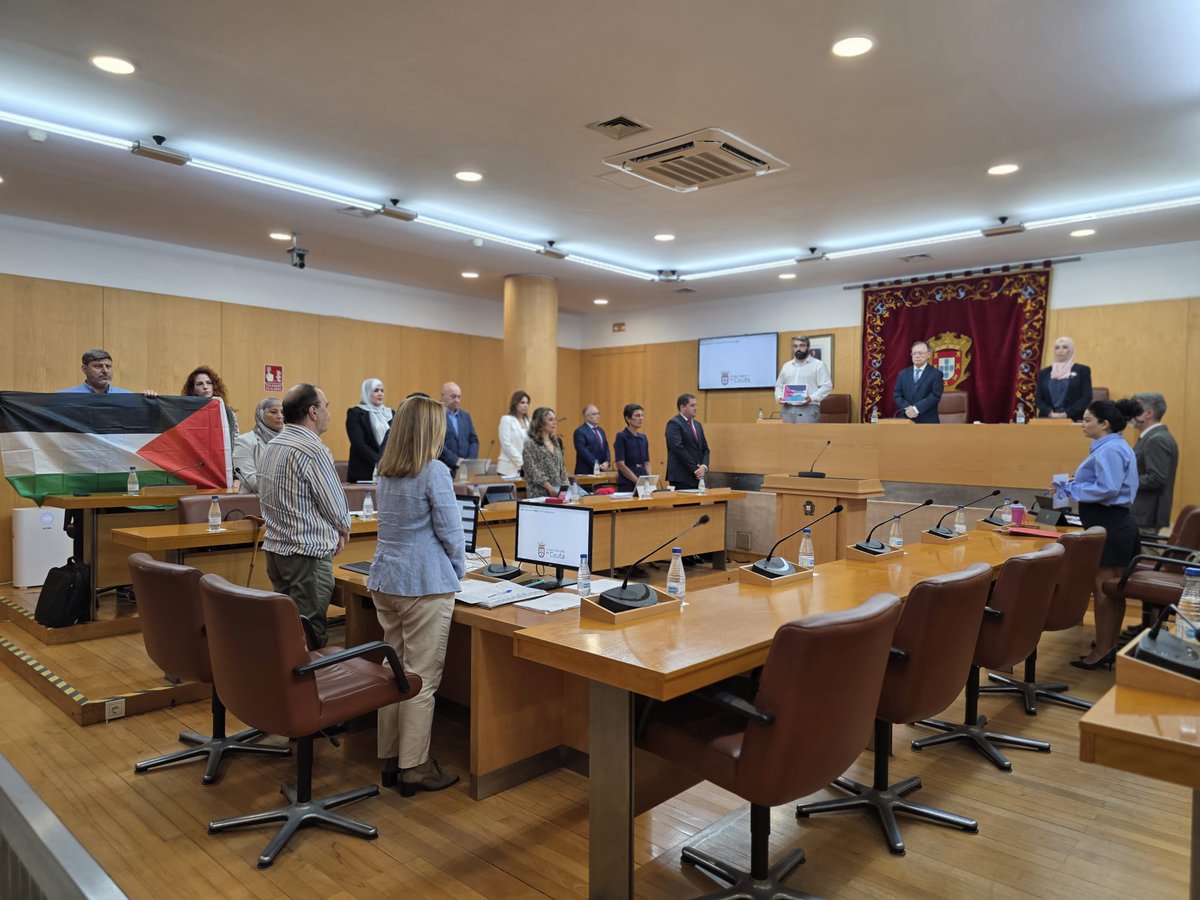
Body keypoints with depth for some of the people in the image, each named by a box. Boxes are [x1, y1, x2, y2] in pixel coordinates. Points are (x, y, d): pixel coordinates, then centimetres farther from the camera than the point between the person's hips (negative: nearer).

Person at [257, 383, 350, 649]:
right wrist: (342, 531, 8)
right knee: (309, 636, -2)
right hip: (307, 554, -9)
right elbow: (337, 507, -15)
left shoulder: (271, 446, 10)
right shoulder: (314, 451, -18)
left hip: (275, 547, 9)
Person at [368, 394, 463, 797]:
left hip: (385, 581, 8)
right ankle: (414, 768, 11)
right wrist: (458, 569, 6)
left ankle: (390, 759, 26)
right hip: (425, 585, -8)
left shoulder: (385, 472, 9)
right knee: (422, 678, 2)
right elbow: (450, 531, -13)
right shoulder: (435, 472, -15)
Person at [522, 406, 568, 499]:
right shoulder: (530, 444, -5)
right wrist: (552, 489, -19)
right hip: (539, 494, -5)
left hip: (558, 493, 6)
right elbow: (534, 472, -12)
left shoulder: (556, 443, 15)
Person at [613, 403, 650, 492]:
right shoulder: (621, 437, -7)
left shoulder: (643, 438, 12)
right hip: (627, 485, -6)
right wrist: (638, 481, -16)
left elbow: (647, 463, 14)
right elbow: (621, 465, -13)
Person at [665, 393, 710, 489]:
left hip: (697, 477, 7)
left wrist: (704, 466, -3)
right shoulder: (674, 424, -8)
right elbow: (679, 449, -17)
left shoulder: (698, 425, 18)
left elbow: (705, 449, 17)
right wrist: (695, 469, -15)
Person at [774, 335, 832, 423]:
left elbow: (826, 386, -5)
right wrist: (779, 397, 1)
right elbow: (779, 386, 22)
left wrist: (812, 398, -19)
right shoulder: (786, 366, 18)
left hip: (808, 409, -5)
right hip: (788, 409, 5)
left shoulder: (818, 365, 2)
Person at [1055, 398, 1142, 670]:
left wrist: (1069, 488, -16)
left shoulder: (1108, 449, -16)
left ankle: (1103, 651, 1)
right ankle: (1111, 645, 22)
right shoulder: (1117, 446, 17)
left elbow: (1107, 489, -24)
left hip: (1107, 525, -11)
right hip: (1115, 522, 11)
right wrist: (1076, 484, 12)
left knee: (1102, 589, -5)